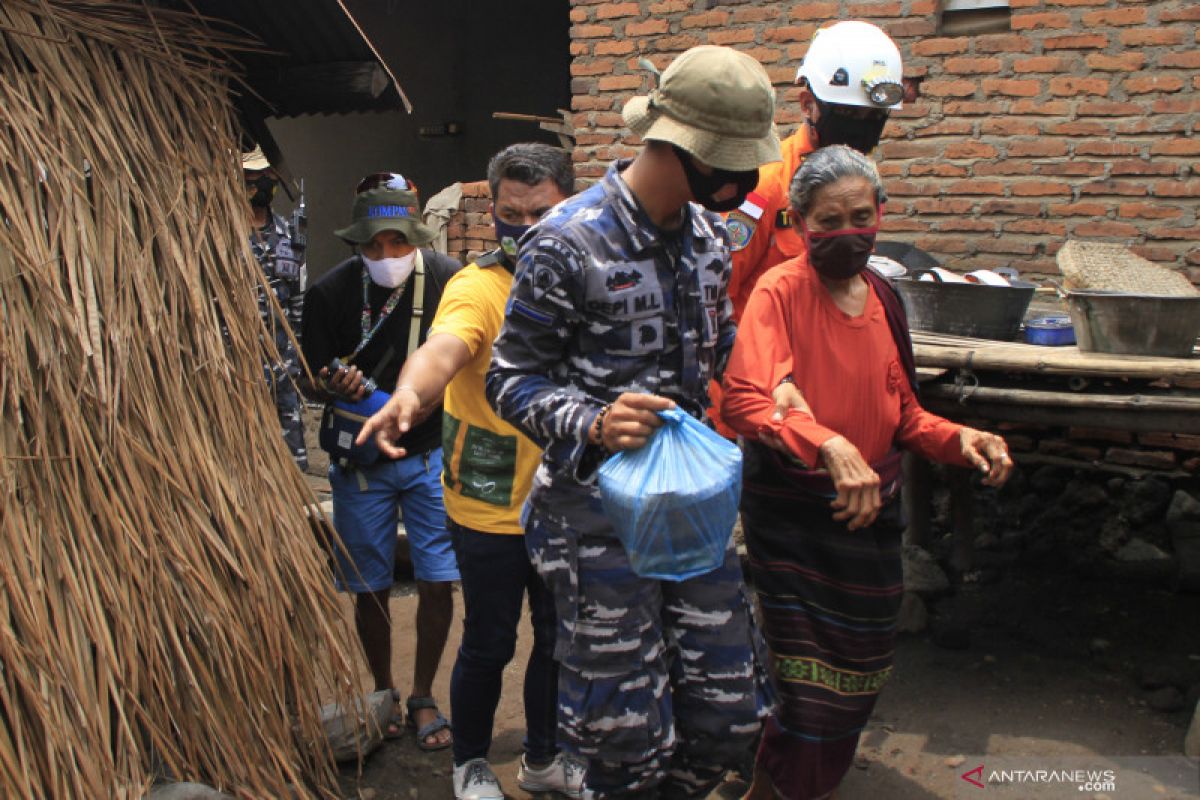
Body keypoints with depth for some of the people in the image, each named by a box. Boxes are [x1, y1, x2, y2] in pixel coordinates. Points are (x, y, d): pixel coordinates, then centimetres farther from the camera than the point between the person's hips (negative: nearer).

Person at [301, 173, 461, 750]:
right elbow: (315, 383, -1)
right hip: (361, 461, 0)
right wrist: (335, 387, -22)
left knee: (437, 582, 1)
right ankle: (383, 695, 30)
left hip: (431, 454, 0)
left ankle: (423, 697, 22)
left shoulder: (448, 279, -11)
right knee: (370, 588, 8)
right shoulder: (330, 293, -10)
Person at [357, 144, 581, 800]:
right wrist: (407, 395, -58)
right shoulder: (478, 286, -17)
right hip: (490, 509, -5)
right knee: (490, 645, 9)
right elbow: (443, 348, -38)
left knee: (558, 636, 19)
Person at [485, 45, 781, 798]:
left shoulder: (708, 235, 6)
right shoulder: (569, 243, -15)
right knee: (629, 739, 4)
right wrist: (592, 425, -29)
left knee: (730, 715, 13)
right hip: (600, 515, -6)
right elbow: (512, 380, -12)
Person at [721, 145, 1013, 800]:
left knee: (858, 683, 17)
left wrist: (958, 439, -4)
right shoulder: (780, 291, -14)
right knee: (812, 691, -3)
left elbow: (901, 415, 15)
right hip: (791, 513, -6)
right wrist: (828, 445, -42)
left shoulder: (882, 298, 7)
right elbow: (745, 400, -28)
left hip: (870, 510, 7)